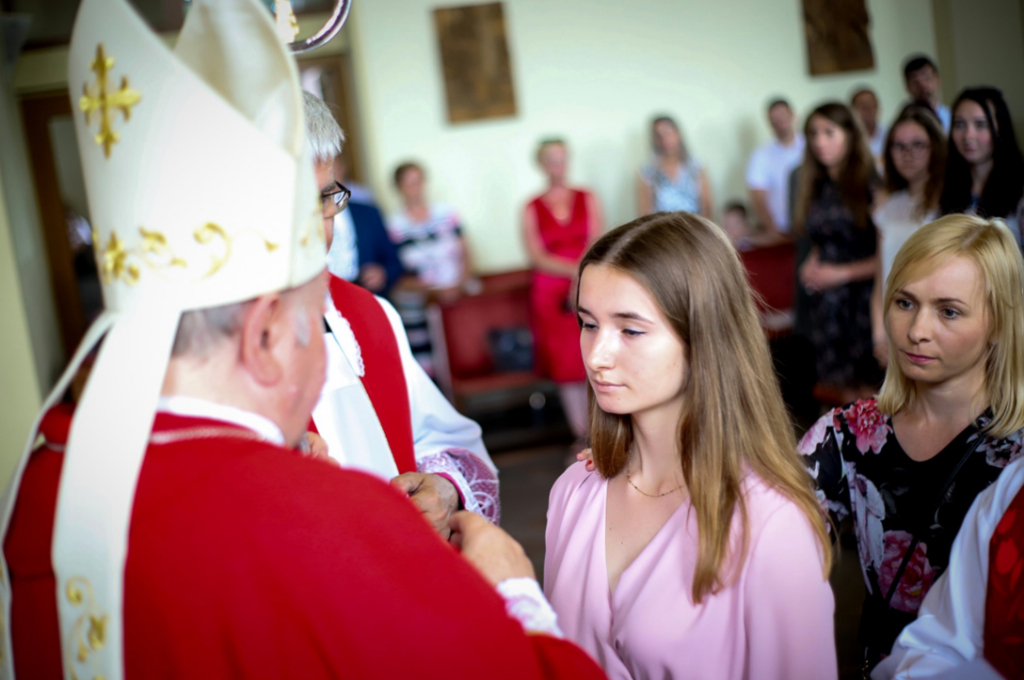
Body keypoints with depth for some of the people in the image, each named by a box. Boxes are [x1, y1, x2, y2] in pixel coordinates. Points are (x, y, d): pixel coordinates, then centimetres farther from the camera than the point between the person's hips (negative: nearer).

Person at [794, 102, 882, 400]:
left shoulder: (871, 186, -8)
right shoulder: (816, 188, 12)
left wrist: (842, 273, -9)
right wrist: (811, 265, 3)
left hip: (865, 300, -6)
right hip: (826, 303, 6)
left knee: (868, 391, -4)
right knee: (846, 392, 8)